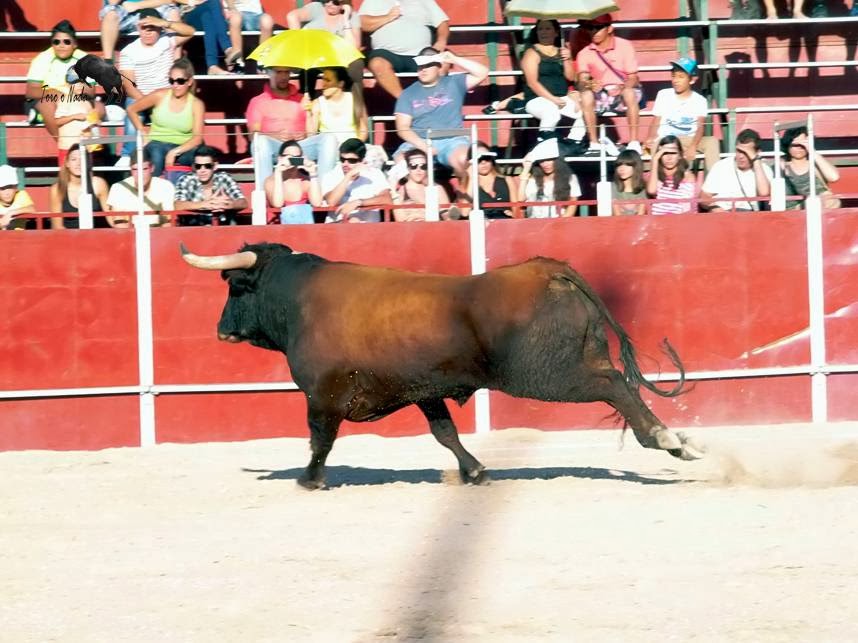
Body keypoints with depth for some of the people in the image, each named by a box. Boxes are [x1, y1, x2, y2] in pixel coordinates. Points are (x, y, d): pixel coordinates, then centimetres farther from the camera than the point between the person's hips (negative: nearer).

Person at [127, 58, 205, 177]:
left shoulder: (196, 104, 0)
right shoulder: (160, 96, 1)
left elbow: (197, 137, -10)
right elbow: (131, 109, 12)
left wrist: (175, 152, -24)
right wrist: (143, 134, 3)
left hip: (183, 148, 0)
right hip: (157, 143, 0)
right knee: (156, 154, -38)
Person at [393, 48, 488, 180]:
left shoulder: (454, 83, 11)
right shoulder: (408, 93, 11)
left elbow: (482, 73, 1)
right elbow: (402, 128, 3)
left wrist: (454, 60, -4)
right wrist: (422, 145, -14)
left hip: (452, 141, -1)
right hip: (419, 142, 1)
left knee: (463, 159, -35)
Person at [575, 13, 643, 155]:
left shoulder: (624, 46, -7)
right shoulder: (584, 54, -1)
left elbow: (633, 78, -10)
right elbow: (582, 81, -11)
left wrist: (621, 88, -32)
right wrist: (588, 84, -36)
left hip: (624, 92, -2)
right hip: (601, 96, 2)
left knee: (630, 92, -36)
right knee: (586, 95, -31)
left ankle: (634, 142, -32)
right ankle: (594, 144, -27)